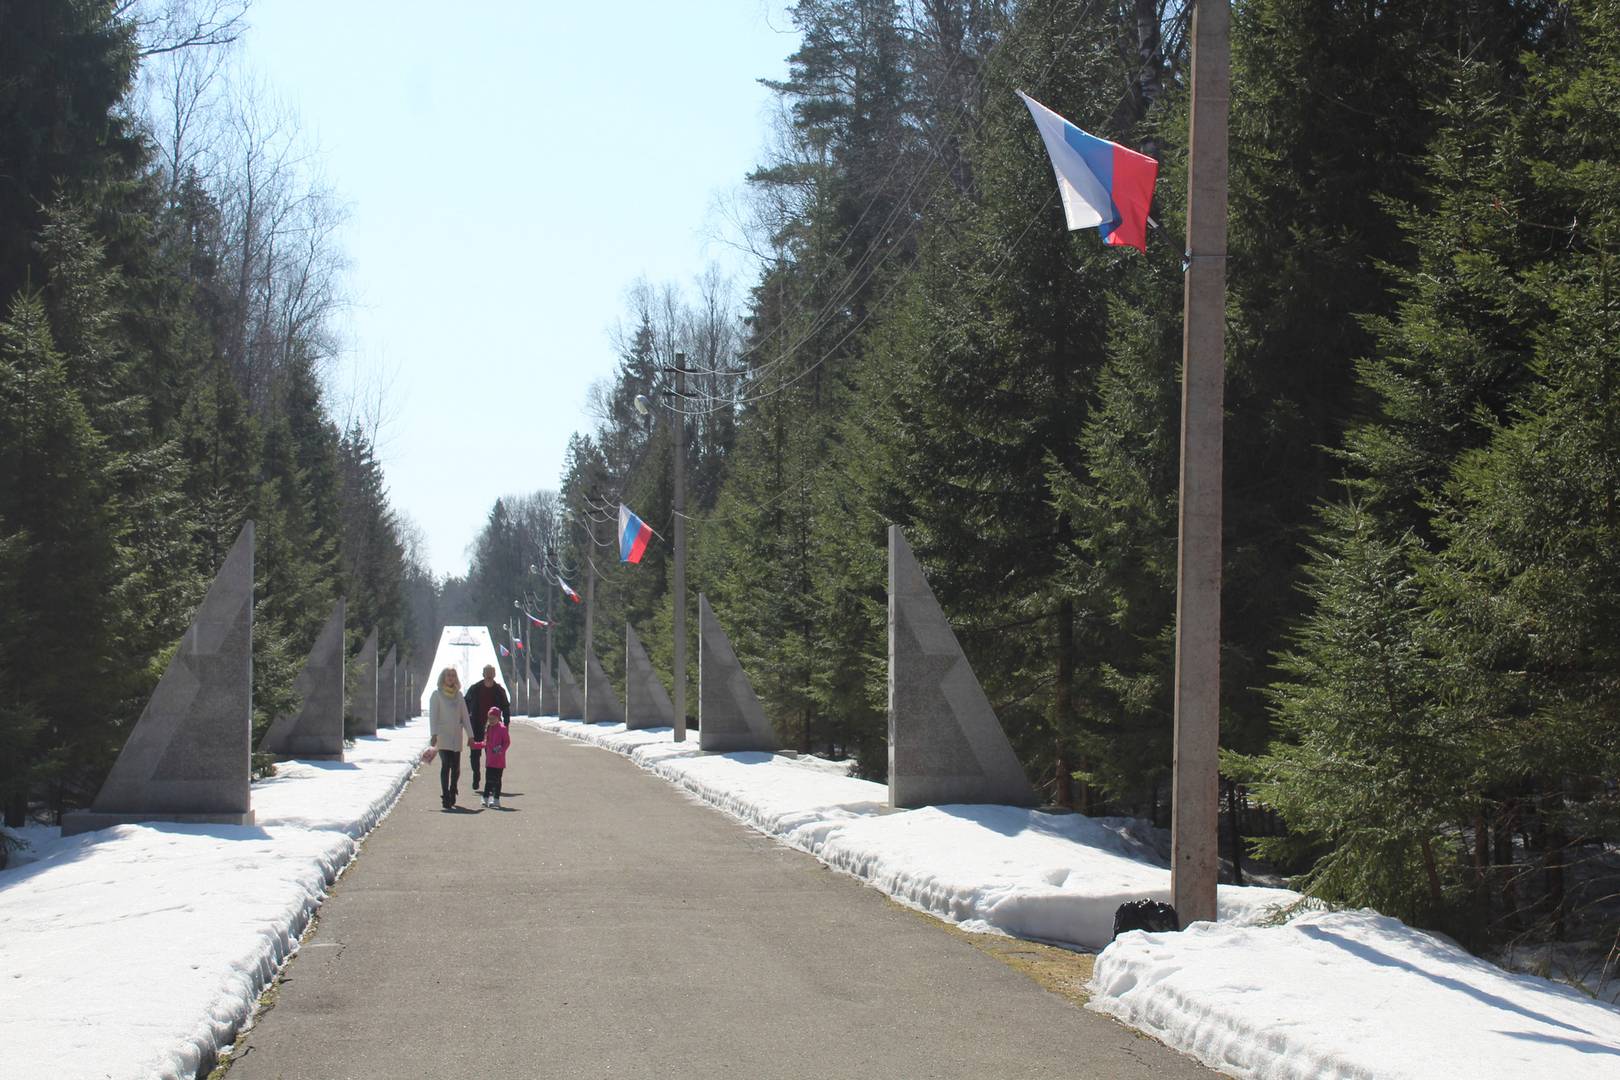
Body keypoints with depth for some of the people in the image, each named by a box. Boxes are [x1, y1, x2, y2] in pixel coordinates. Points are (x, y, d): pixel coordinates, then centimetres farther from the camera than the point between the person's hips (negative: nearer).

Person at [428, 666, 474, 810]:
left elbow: (464, 716, 15)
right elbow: (433, 715, -4)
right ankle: (446, 799, -16)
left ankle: (452, 795, 22)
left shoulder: (458, 694, 14)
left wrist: (470, 735, 9)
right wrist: (434, 734, -16)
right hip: (443, 735, -4)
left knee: (456, 767, 3)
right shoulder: (437, 694, 2)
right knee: (446, 765, -15)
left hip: (456, 735, 4)